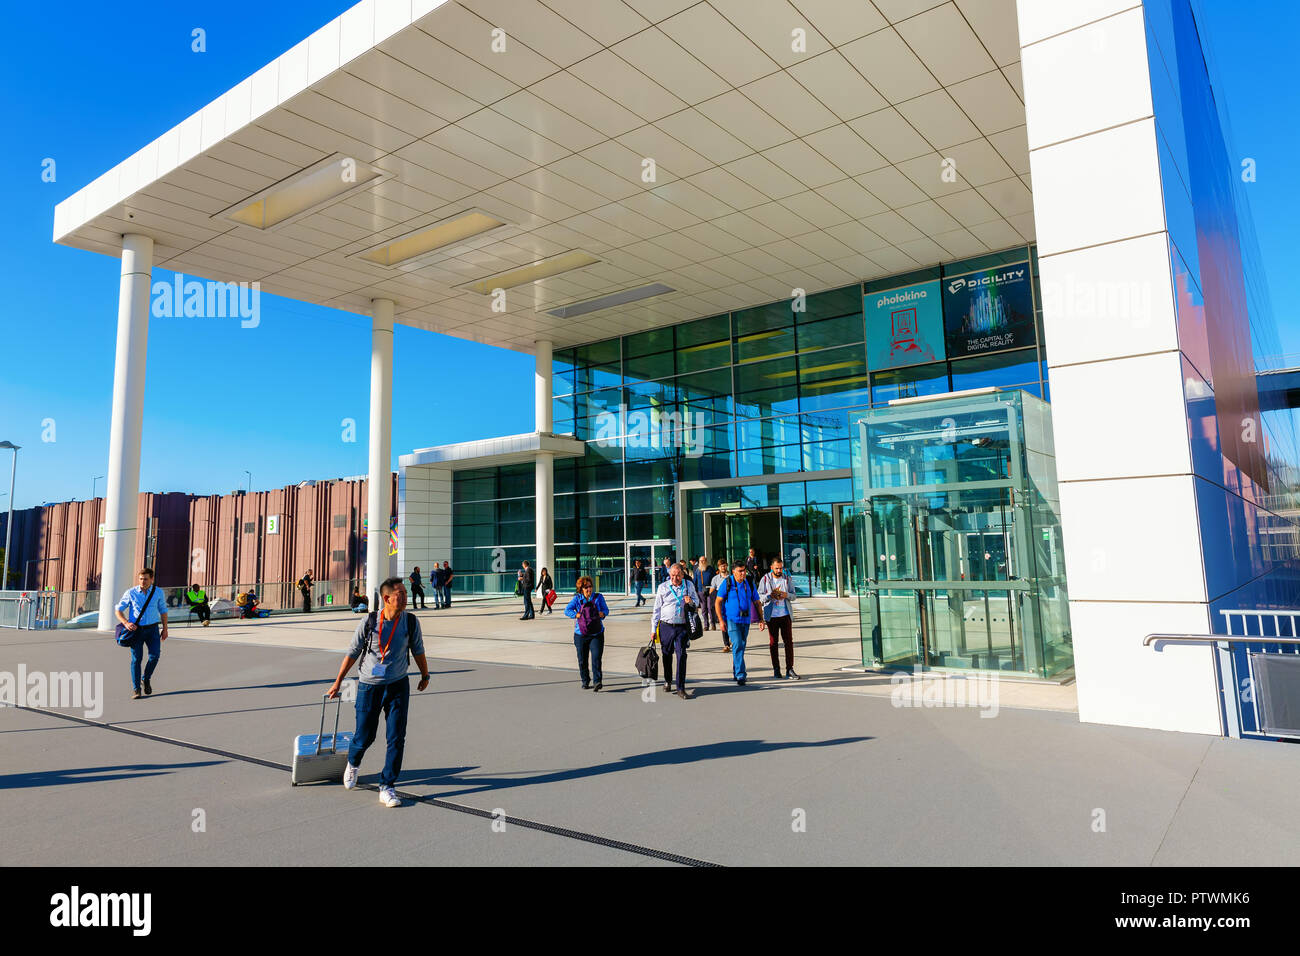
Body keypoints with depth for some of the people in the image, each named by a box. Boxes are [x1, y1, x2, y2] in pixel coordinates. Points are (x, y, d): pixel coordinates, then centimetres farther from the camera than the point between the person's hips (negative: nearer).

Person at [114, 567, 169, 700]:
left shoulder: (158, 592, 2)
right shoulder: (131, 593, -2)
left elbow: (163, 611, 12)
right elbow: (118, 610, 3)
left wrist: (165, 629, 8)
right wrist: (126, 623, -14)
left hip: (152, 629, 1)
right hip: (136, 629, -1)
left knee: (155, 654, -15)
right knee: (136, 658, -6)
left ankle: (146, 679, 9)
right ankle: (136, 689, 2)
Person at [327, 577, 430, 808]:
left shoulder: (411, 622, -6)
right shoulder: (369, 622, -11)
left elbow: (418, 651, 10)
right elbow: (352, 653, 0)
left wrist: (425, 676, 21)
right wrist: (338, 682, 7)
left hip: (398, 685, 1)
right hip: (369, 686, -1)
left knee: (397, 738, -4)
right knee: (364, 736, 8)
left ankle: (386, 787, 8)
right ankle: (353, 763, 43)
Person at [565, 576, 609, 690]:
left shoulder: (598, 597, 5)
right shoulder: (577, 598, 3)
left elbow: (606, 609, 9)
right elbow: (567, 610, -2)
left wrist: (602, 613, -13)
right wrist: (578, 615, -15)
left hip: (596, 634, -1)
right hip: (581, 634, 1)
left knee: (596, 657, -13)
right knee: (582, 660, 8)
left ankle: (597, 682, -12)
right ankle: (585, 681, 25)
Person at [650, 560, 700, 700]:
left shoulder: (689, 585, 4)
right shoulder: (662, 587, 0)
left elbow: (697, 602, 16)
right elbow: (657, 609, 4)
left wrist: (691, 601, -9)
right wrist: (653, 629, 3)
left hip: (682, 627, 0)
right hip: (666, 626, 0)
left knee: (681, 655, -8)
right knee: (667, 655, 11)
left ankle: (681, 688, -5)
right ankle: (667, 681, 34)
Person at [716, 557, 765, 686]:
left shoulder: (749, 583, 4)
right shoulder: (727, 583, -7)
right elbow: (718, 602, -4)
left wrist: (760, 620, 4)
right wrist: (721, 620, -11)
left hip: (745, 620, 4)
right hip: (732, 619, -4)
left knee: (741, 647, 12)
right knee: (737, 645, -16)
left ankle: (736, 672, 29)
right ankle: (740, 676, -17)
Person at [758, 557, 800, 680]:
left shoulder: (787, 578, 5)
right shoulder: (765, 579, -1)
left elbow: (793, 595, 7)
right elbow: (759, 597, -2)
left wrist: (786, 595, -14)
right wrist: (771, 595, -19)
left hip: (785, 615, 1)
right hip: (771, 616, -1)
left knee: (789, 641, -3)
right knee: (773, 643, 6)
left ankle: (789, 669, 0)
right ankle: (776, 669, 16)